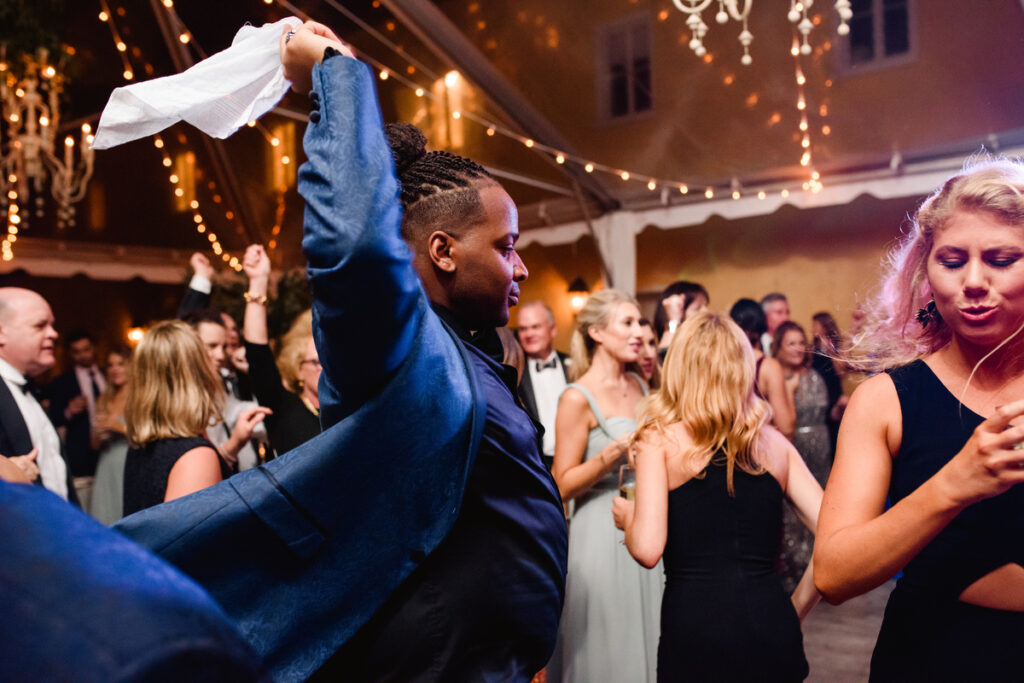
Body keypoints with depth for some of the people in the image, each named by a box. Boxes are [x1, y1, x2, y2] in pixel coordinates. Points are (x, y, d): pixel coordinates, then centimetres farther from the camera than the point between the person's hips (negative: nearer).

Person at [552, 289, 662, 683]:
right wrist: (616, 451, -24)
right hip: (605, 531, -6)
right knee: (609, 643, 4)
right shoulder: (578, 398, -13)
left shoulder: (640, 386, 8)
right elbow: (563, 486, -14)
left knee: (648, 635, 14)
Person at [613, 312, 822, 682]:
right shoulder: (774, 443, 8)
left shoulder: (660, 438, -3)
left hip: (696, 628, -3)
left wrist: (626, 516, 9)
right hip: (772, 629, 3)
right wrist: (794, 610, 13)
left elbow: (647, 549, -13)